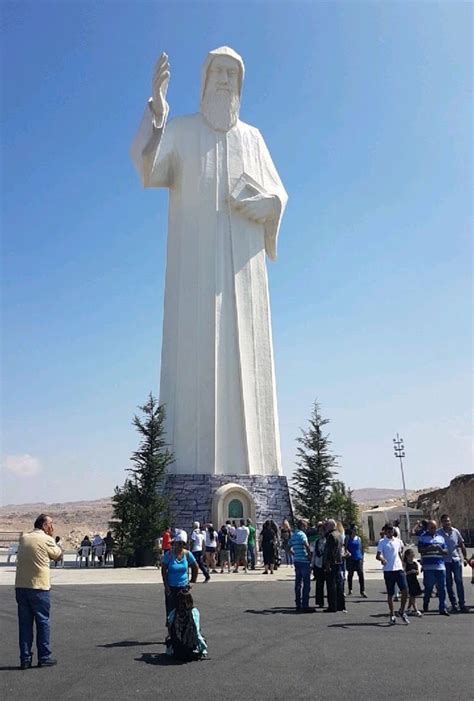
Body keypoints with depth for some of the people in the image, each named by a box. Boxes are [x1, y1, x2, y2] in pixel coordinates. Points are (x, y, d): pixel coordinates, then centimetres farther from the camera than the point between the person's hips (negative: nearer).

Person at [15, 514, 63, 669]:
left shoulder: (24, 538, 9)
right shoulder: (46, 539, -9)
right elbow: (58, 555, 5)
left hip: (20, 586, 5)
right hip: (39, 587, -5)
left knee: (24, 623, 11)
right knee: (43, 622, 6)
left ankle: (25, 659, 14)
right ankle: (44, 657, 12)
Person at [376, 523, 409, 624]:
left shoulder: (398, 541, 10)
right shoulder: (382, 542, -4)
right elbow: (378, 555, -13)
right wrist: (382, 559, -34)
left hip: (399, 569, 4)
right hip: (388, 570, -3)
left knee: (405, 590, -6)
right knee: (390, 594, 4)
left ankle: (402, 612, 15)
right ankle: (392, 615, 17)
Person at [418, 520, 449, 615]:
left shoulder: (441, 537, 15)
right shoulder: (423, 537, 2)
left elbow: (446, 552, 15)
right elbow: (420, 550, -5)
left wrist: (441, 550, -8)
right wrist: (429, 548, -20)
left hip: (440, 567, 3)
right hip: (428, 567, -3)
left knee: (442, 588, 1)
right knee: (428, 588, 4)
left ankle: (443, 608, 7)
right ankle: (425, 607, 21)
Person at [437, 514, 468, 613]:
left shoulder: (455, 531, 1)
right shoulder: (438, 533, -6)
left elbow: (462, 545, 10)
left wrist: (465, 558, 10)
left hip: (456, 560, 1)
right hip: (445, 561, -1)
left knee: (459, 581, -2)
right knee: (449, 584, 5)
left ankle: (462, 604, 4)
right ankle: (454, 605, 13)